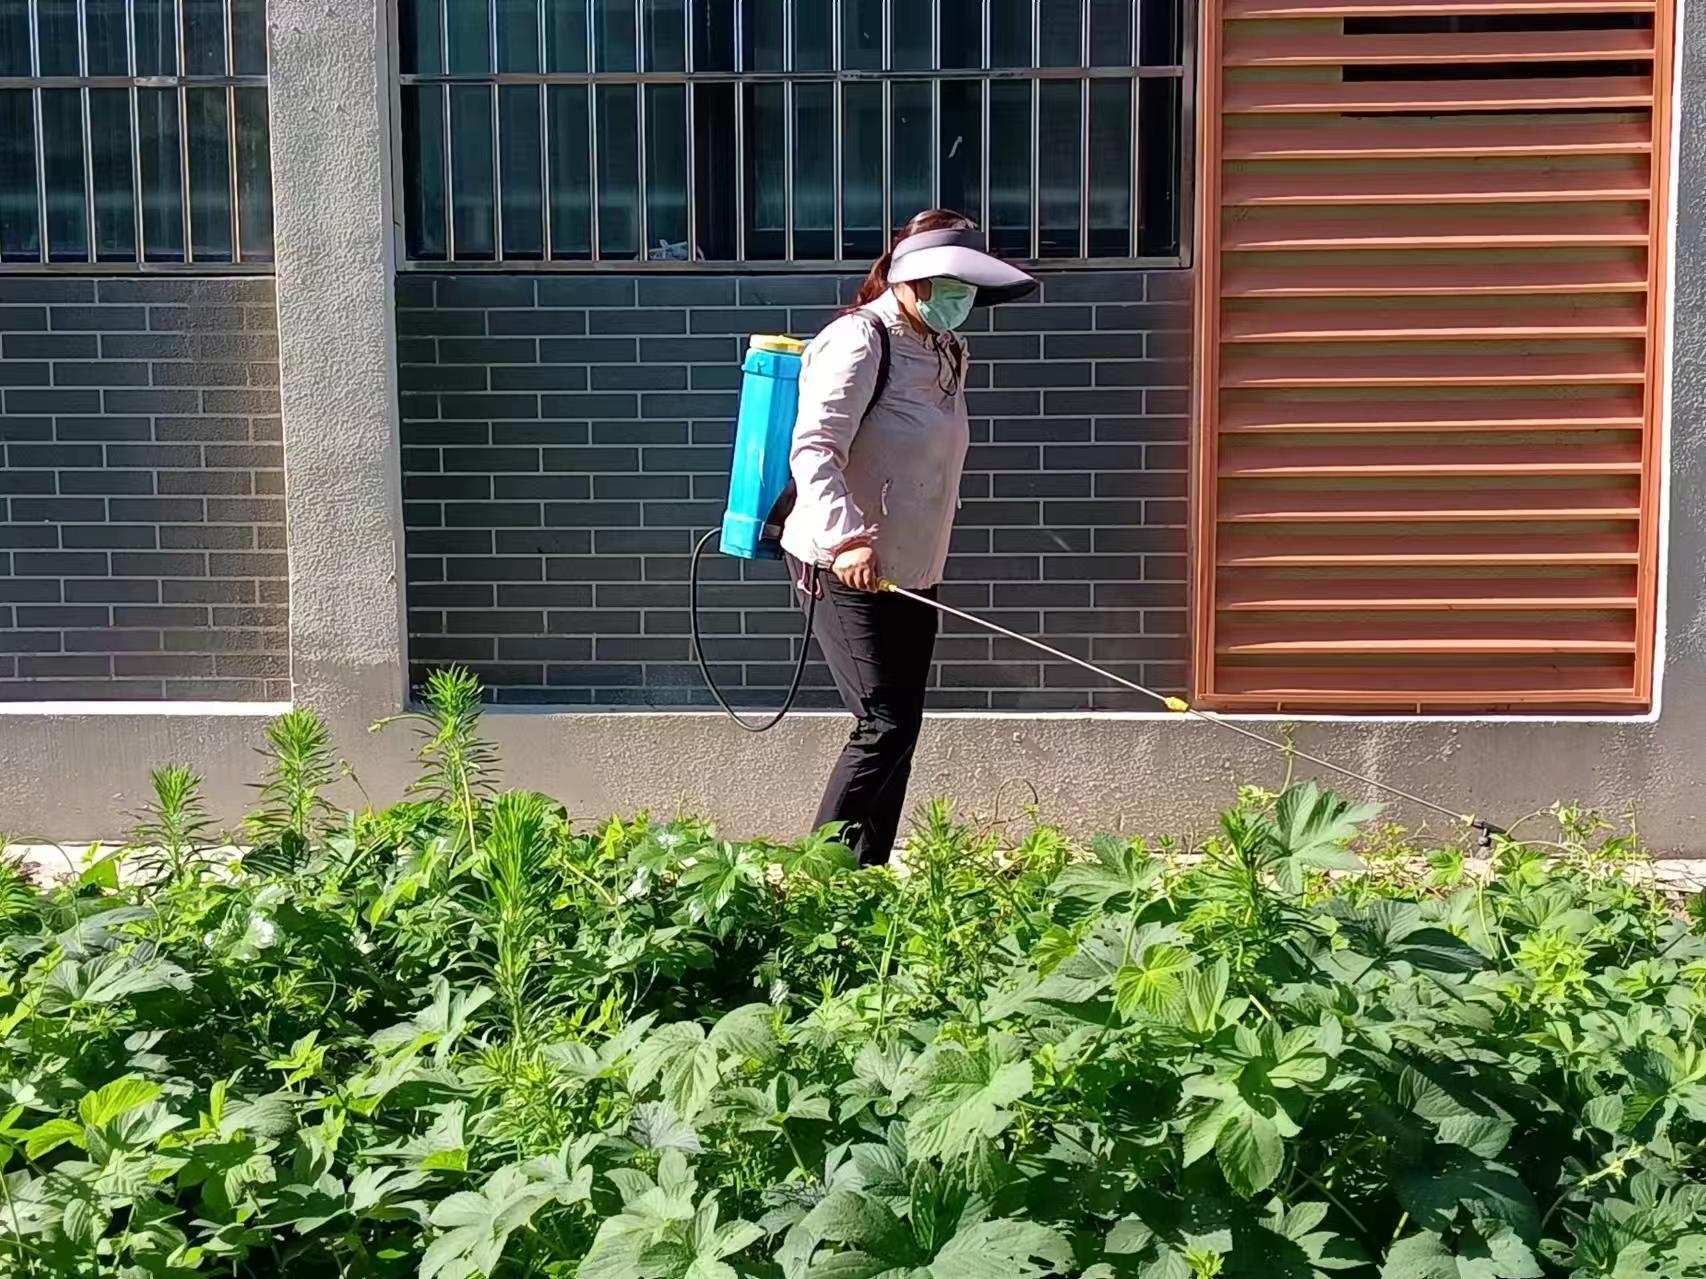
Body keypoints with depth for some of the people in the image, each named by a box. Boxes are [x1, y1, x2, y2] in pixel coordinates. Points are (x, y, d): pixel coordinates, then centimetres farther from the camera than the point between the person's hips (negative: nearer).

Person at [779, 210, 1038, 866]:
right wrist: (846, 538, -35)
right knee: (886, 726, -12)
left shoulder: (944, 353, 15)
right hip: (846, 571, -9)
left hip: (910, 572, 9)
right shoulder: (861, 339, -12)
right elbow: (813, 449, -23)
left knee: (900, 728, 8)